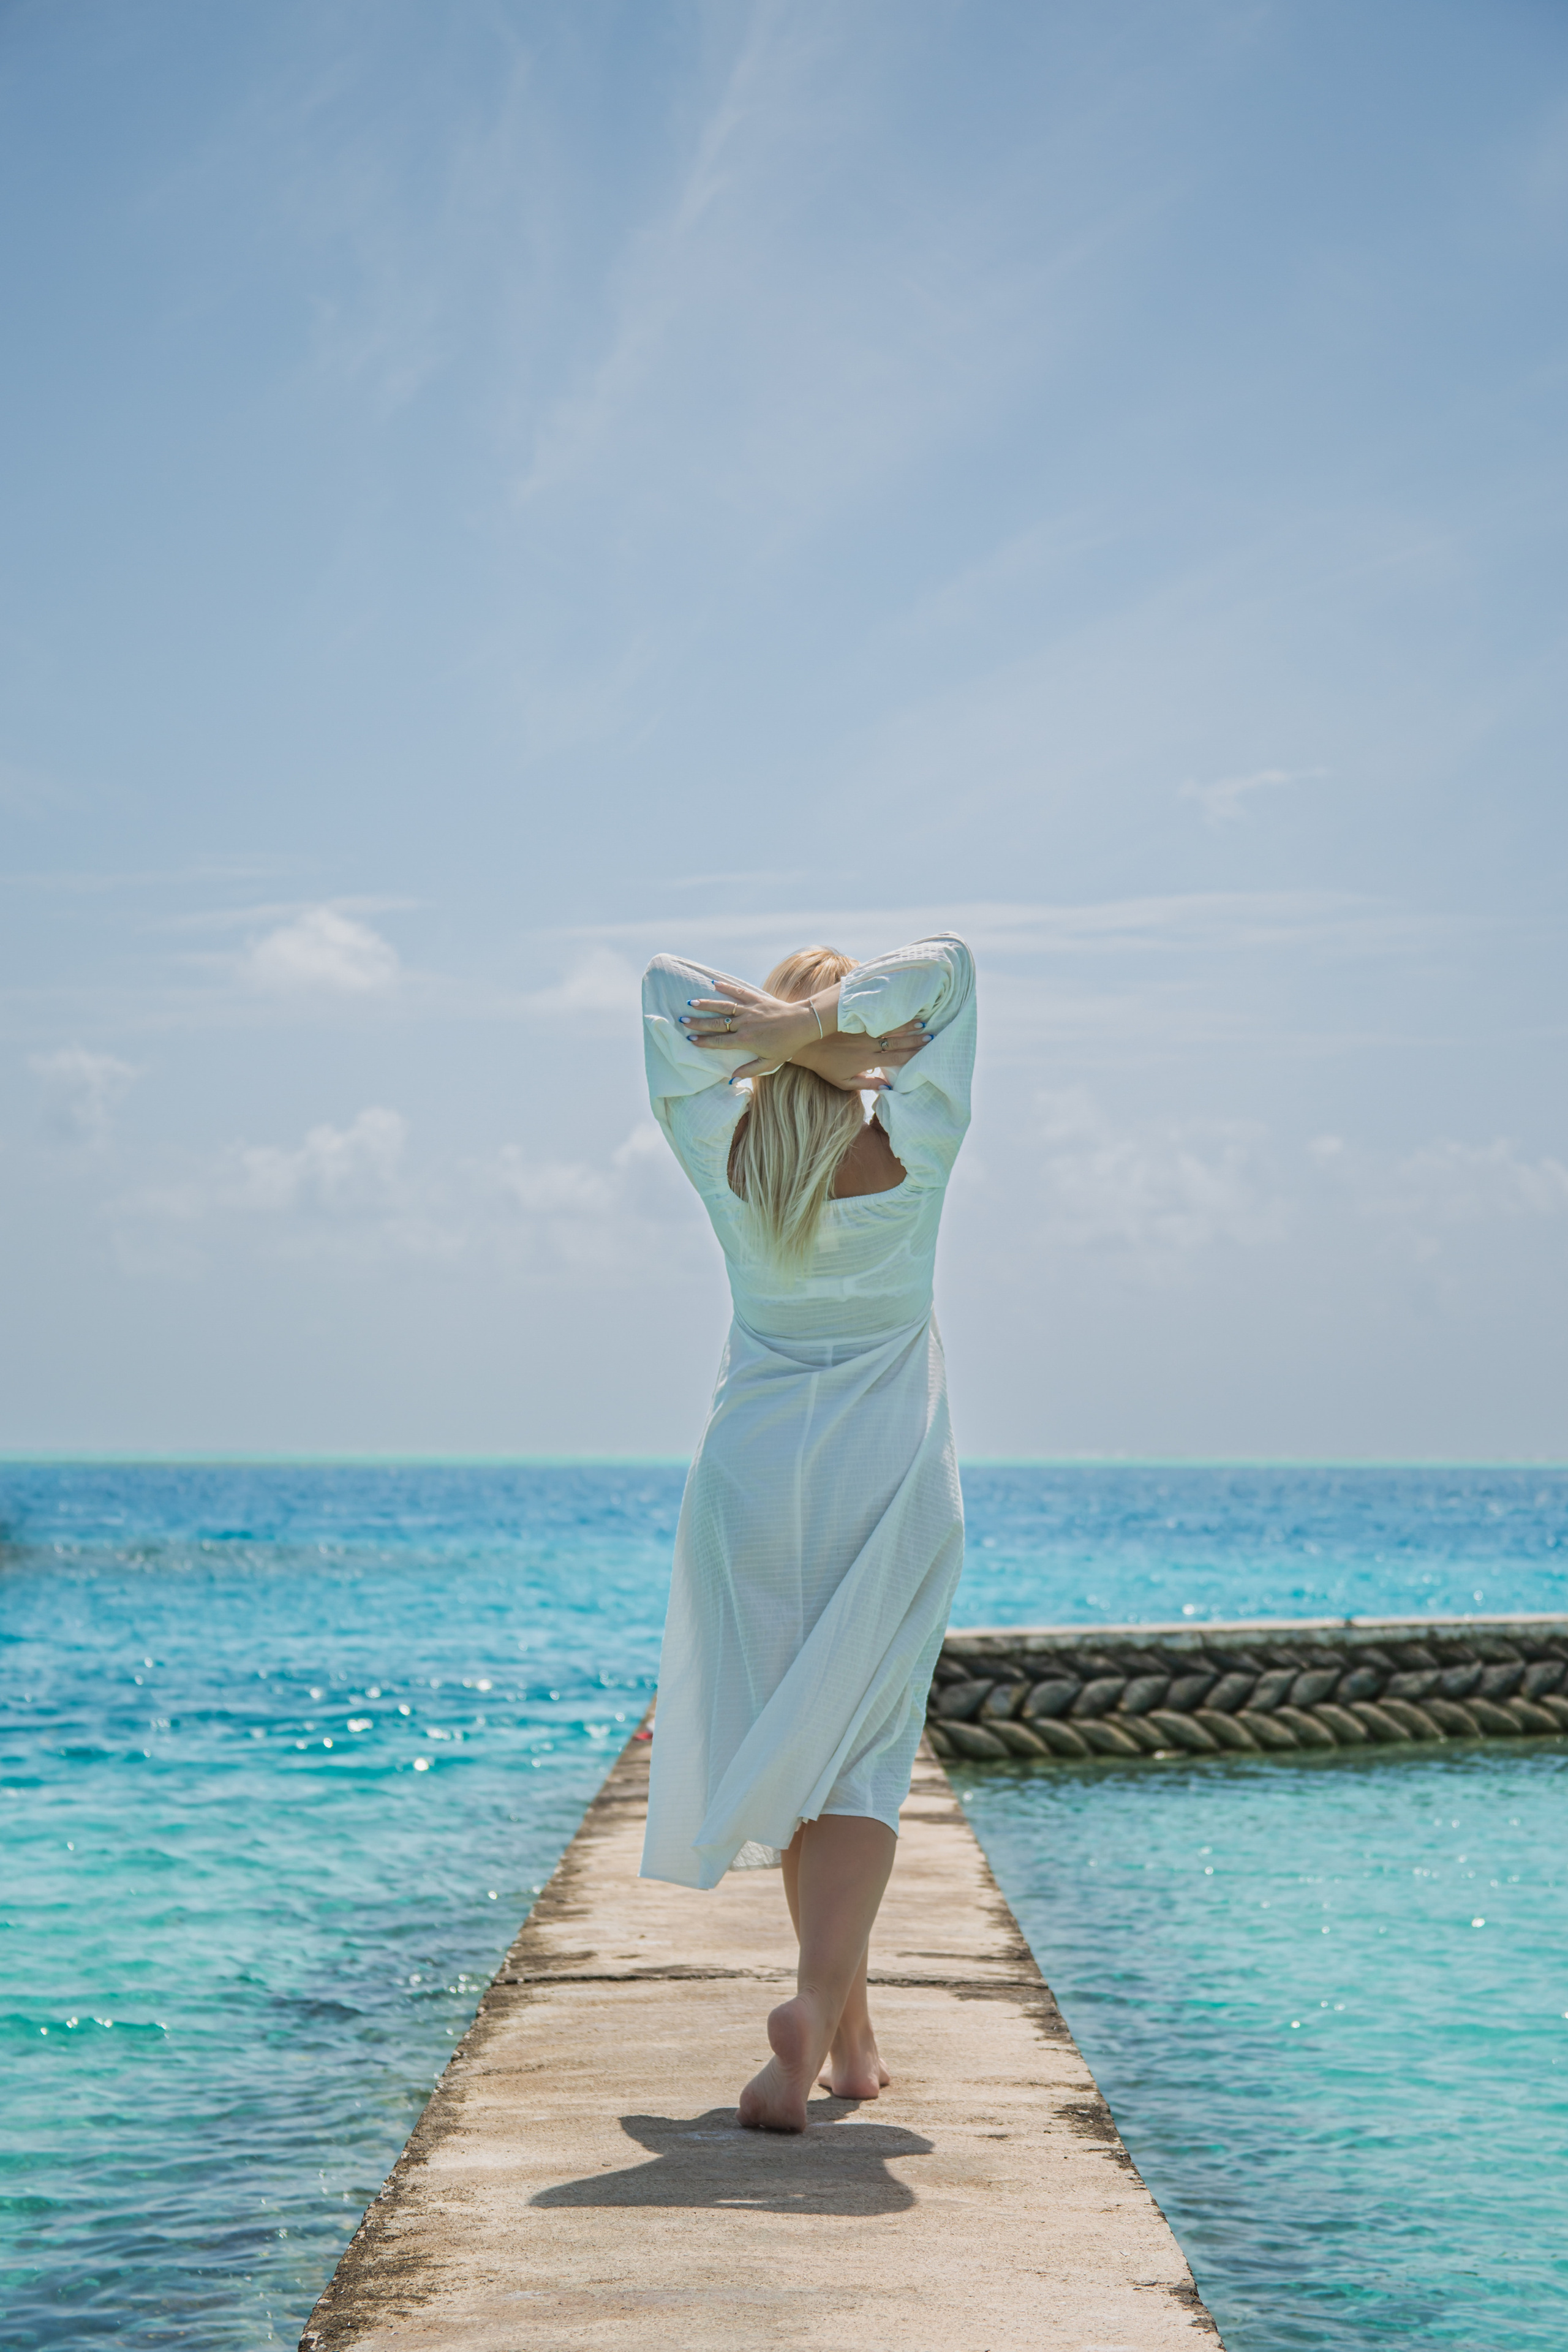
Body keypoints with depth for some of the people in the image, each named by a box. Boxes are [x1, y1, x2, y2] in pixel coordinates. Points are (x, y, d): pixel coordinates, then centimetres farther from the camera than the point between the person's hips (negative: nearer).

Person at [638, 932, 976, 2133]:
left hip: (757, 1472, 2)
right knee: (861, 1755, 0)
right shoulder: (913, 1155, -11)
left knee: (789, 1747, 13)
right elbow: (951, 961, -8)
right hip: (893, 1476, -2)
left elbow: (668, 983, 2)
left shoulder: (724, 1155, -7)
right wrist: (836, 1016, -17)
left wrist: (771, 1028, -9)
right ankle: (818, 2007, -20)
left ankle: (851, 2031, 20)